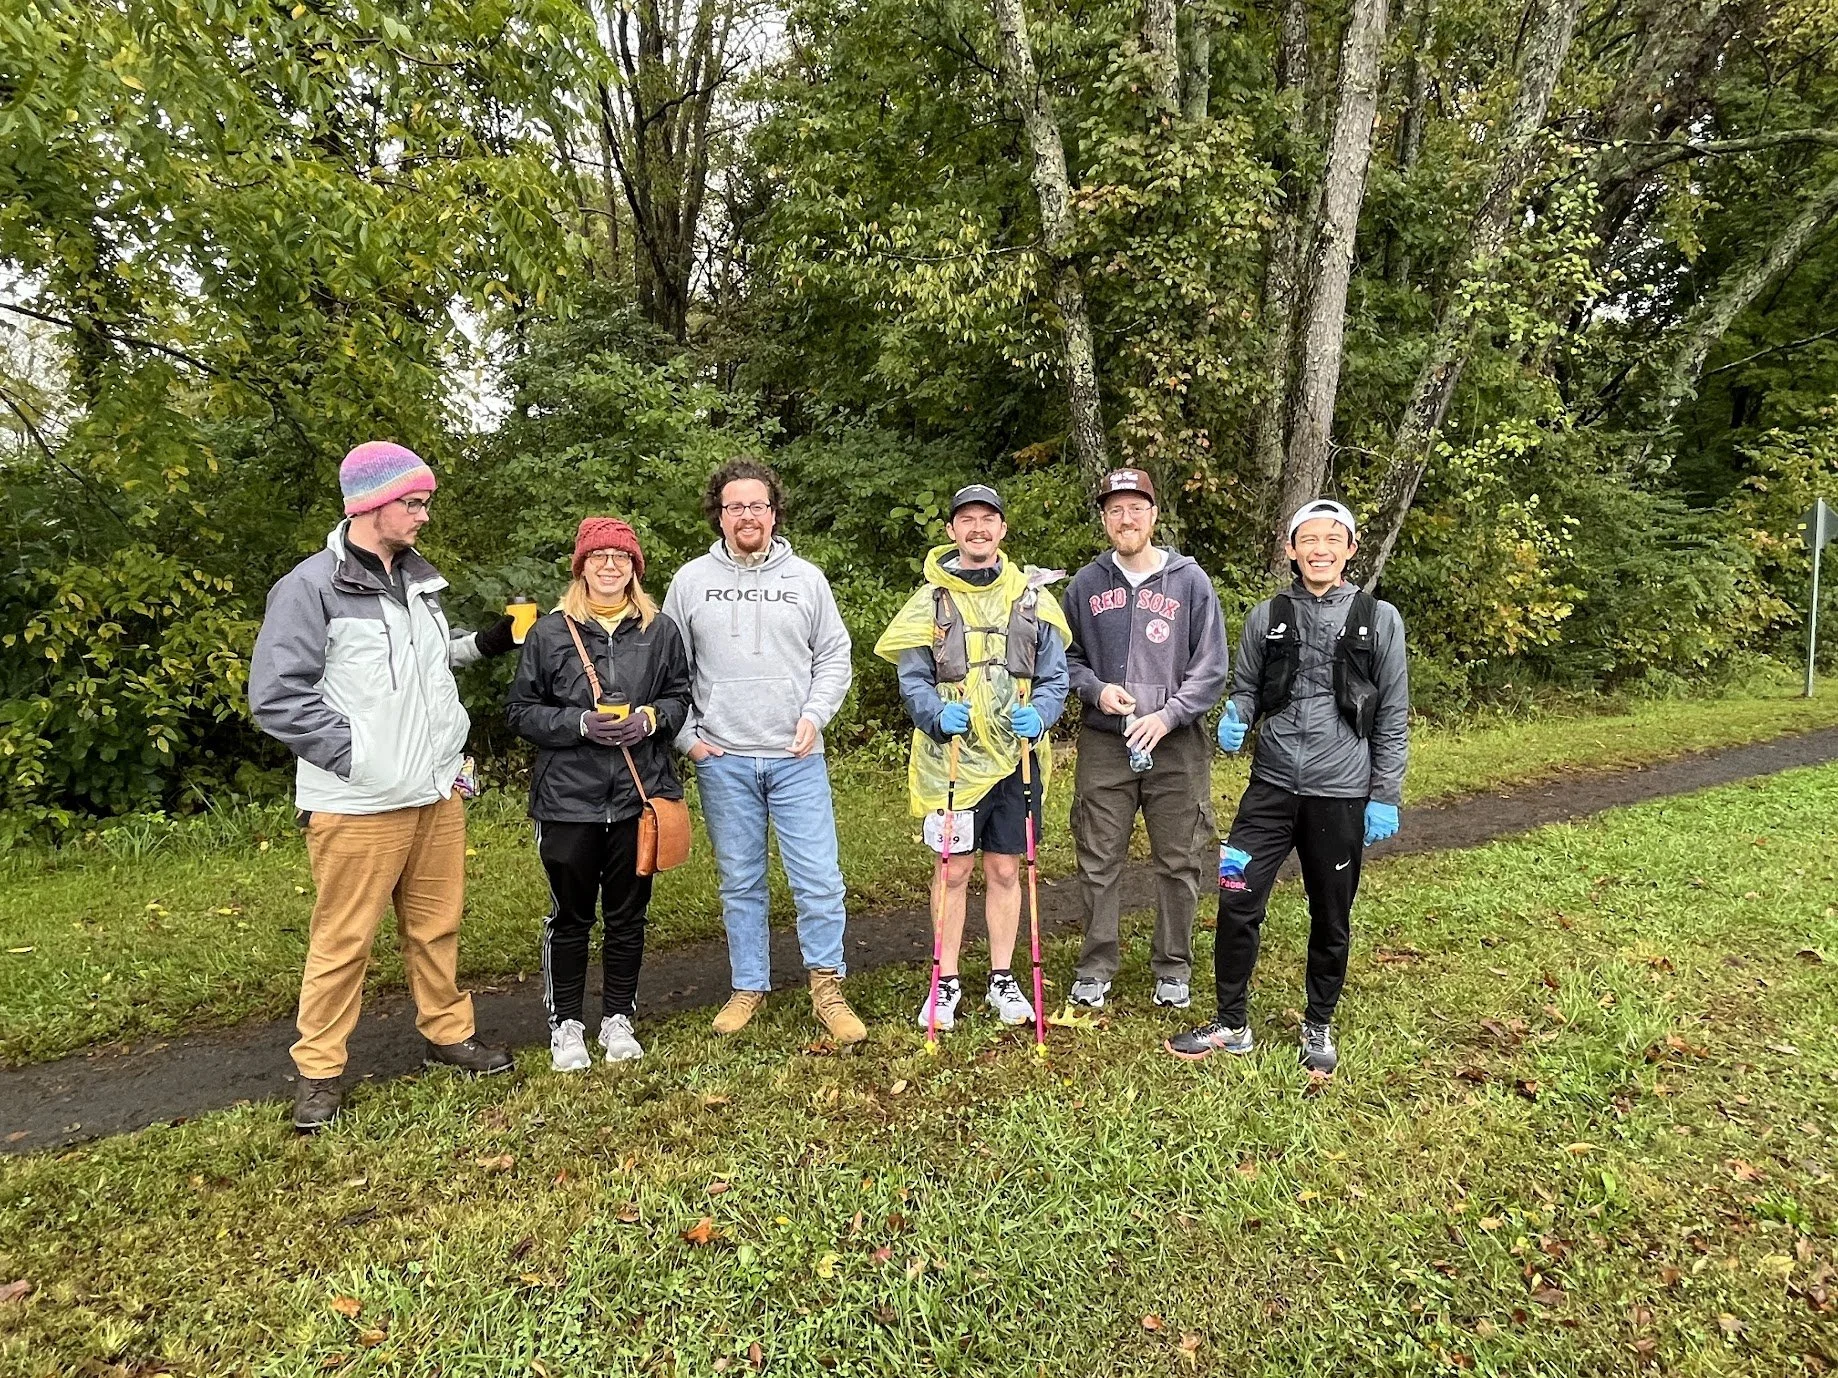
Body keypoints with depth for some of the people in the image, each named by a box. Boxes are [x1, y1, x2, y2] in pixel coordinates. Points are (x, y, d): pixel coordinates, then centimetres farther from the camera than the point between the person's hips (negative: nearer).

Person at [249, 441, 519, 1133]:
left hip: (437, 791, 6)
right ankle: (318, 1070, 20)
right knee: (343, 939, 4)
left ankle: (449, 1033, 31)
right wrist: (354, 755, -15)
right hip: (357, 806, -6)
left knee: (437, 925, 15)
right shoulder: (311, 587, -11)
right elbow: (276, 696, -13)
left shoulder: (418, 578, 11)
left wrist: (479, 643, 9)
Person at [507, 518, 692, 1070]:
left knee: (628, 913, 13)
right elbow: (522, 712, 0)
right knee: (570, 916, 9)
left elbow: (680, 697, 12)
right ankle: (565, 1026, 26)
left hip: (639, 796, 2)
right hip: (567, 798, -2)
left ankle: (618, 1018, 30)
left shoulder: (661, 630, 4)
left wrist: (650, 719, -9)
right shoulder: (549, 632, -2)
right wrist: (581, 724, -16)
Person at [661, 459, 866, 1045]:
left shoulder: (806, 578, 5)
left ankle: (827, 989, 14)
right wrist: (686, 735, 0)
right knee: (740, 883, 11)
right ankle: (749, 988, 25)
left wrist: (814, 716, -6)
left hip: (797, 758, 0)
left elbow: (834, 658, 8)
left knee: (819, 879, -1)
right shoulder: (691, 580, 4)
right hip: (722, 761, 1)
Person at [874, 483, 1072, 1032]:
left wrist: (1039, 712, -13)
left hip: (1016, 755, 2)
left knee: (1005, 869, 10)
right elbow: (912, 679, 1)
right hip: (952, 758, -1)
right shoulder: (931, 597, 2)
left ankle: (1002, 979, 25)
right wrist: (937, 713, -18)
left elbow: (1054, 676, 7)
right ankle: (946, 982, 21)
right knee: (954, 870, 7)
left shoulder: (1032, 596, 7)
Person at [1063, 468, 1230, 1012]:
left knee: (1180, 864, 8)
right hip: (1104, 744, 1)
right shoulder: (1085, 584, 5)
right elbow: (1066, 658, 12)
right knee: (1099, 863, 7)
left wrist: (1167, 715, -15)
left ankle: (1173, 969, 25)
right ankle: (1096, 968, 22)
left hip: (1176, 745, -1)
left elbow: (1211, 668, -2)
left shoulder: (1190, 581, 0)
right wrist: (1095, 688, -9)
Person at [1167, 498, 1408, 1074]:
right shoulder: (1267, 617, 4)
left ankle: (1318, 1027, 32)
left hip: (1341, 794, -1)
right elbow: (1245, 688, 13)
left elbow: (1393, 717, 2)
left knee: (1331, 919, 11)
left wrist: (1385, 797, -2)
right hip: (1270, 787, 1)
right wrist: (1235, 716, -11)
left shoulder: (1379, 619, 0)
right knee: (1237, 904, -3)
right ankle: (1231, 1025, 15)